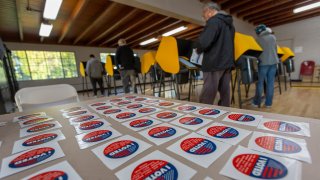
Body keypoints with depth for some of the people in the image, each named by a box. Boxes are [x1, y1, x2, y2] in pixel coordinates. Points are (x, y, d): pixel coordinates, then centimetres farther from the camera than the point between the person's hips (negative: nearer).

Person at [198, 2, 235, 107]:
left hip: (214, 63, -9)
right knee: (225, 93, 13)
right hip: (227, 62, 9)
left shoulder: (213, 21, -8)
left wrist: (199, 50, -2)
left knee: (206, 98, -4)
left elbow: (204, 42, -21)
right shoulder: (229, 23, 21)